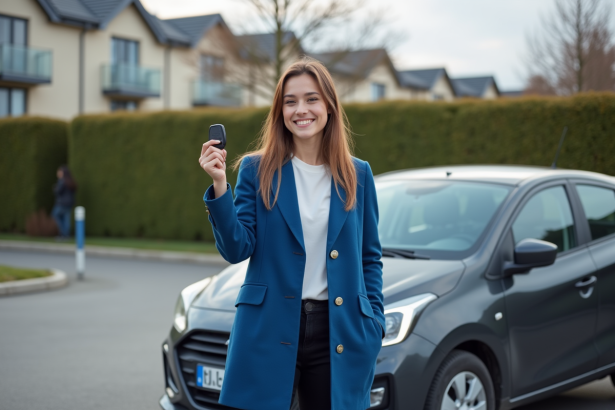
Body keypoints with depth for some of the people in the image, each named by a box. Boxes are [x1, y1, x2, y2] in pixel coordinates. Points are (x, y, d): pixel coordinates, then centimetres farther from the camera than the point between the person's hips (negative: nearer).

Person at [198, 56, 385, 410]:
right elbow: (237, 250, -5)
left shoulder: (357, 175, 7)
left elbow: (370, 257, 11)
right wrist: (219, 187, -17)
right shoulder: (256, 170, 2)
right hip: (268, 331, -1)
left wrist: (374, 325, 3)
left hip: (339, 333, 2)